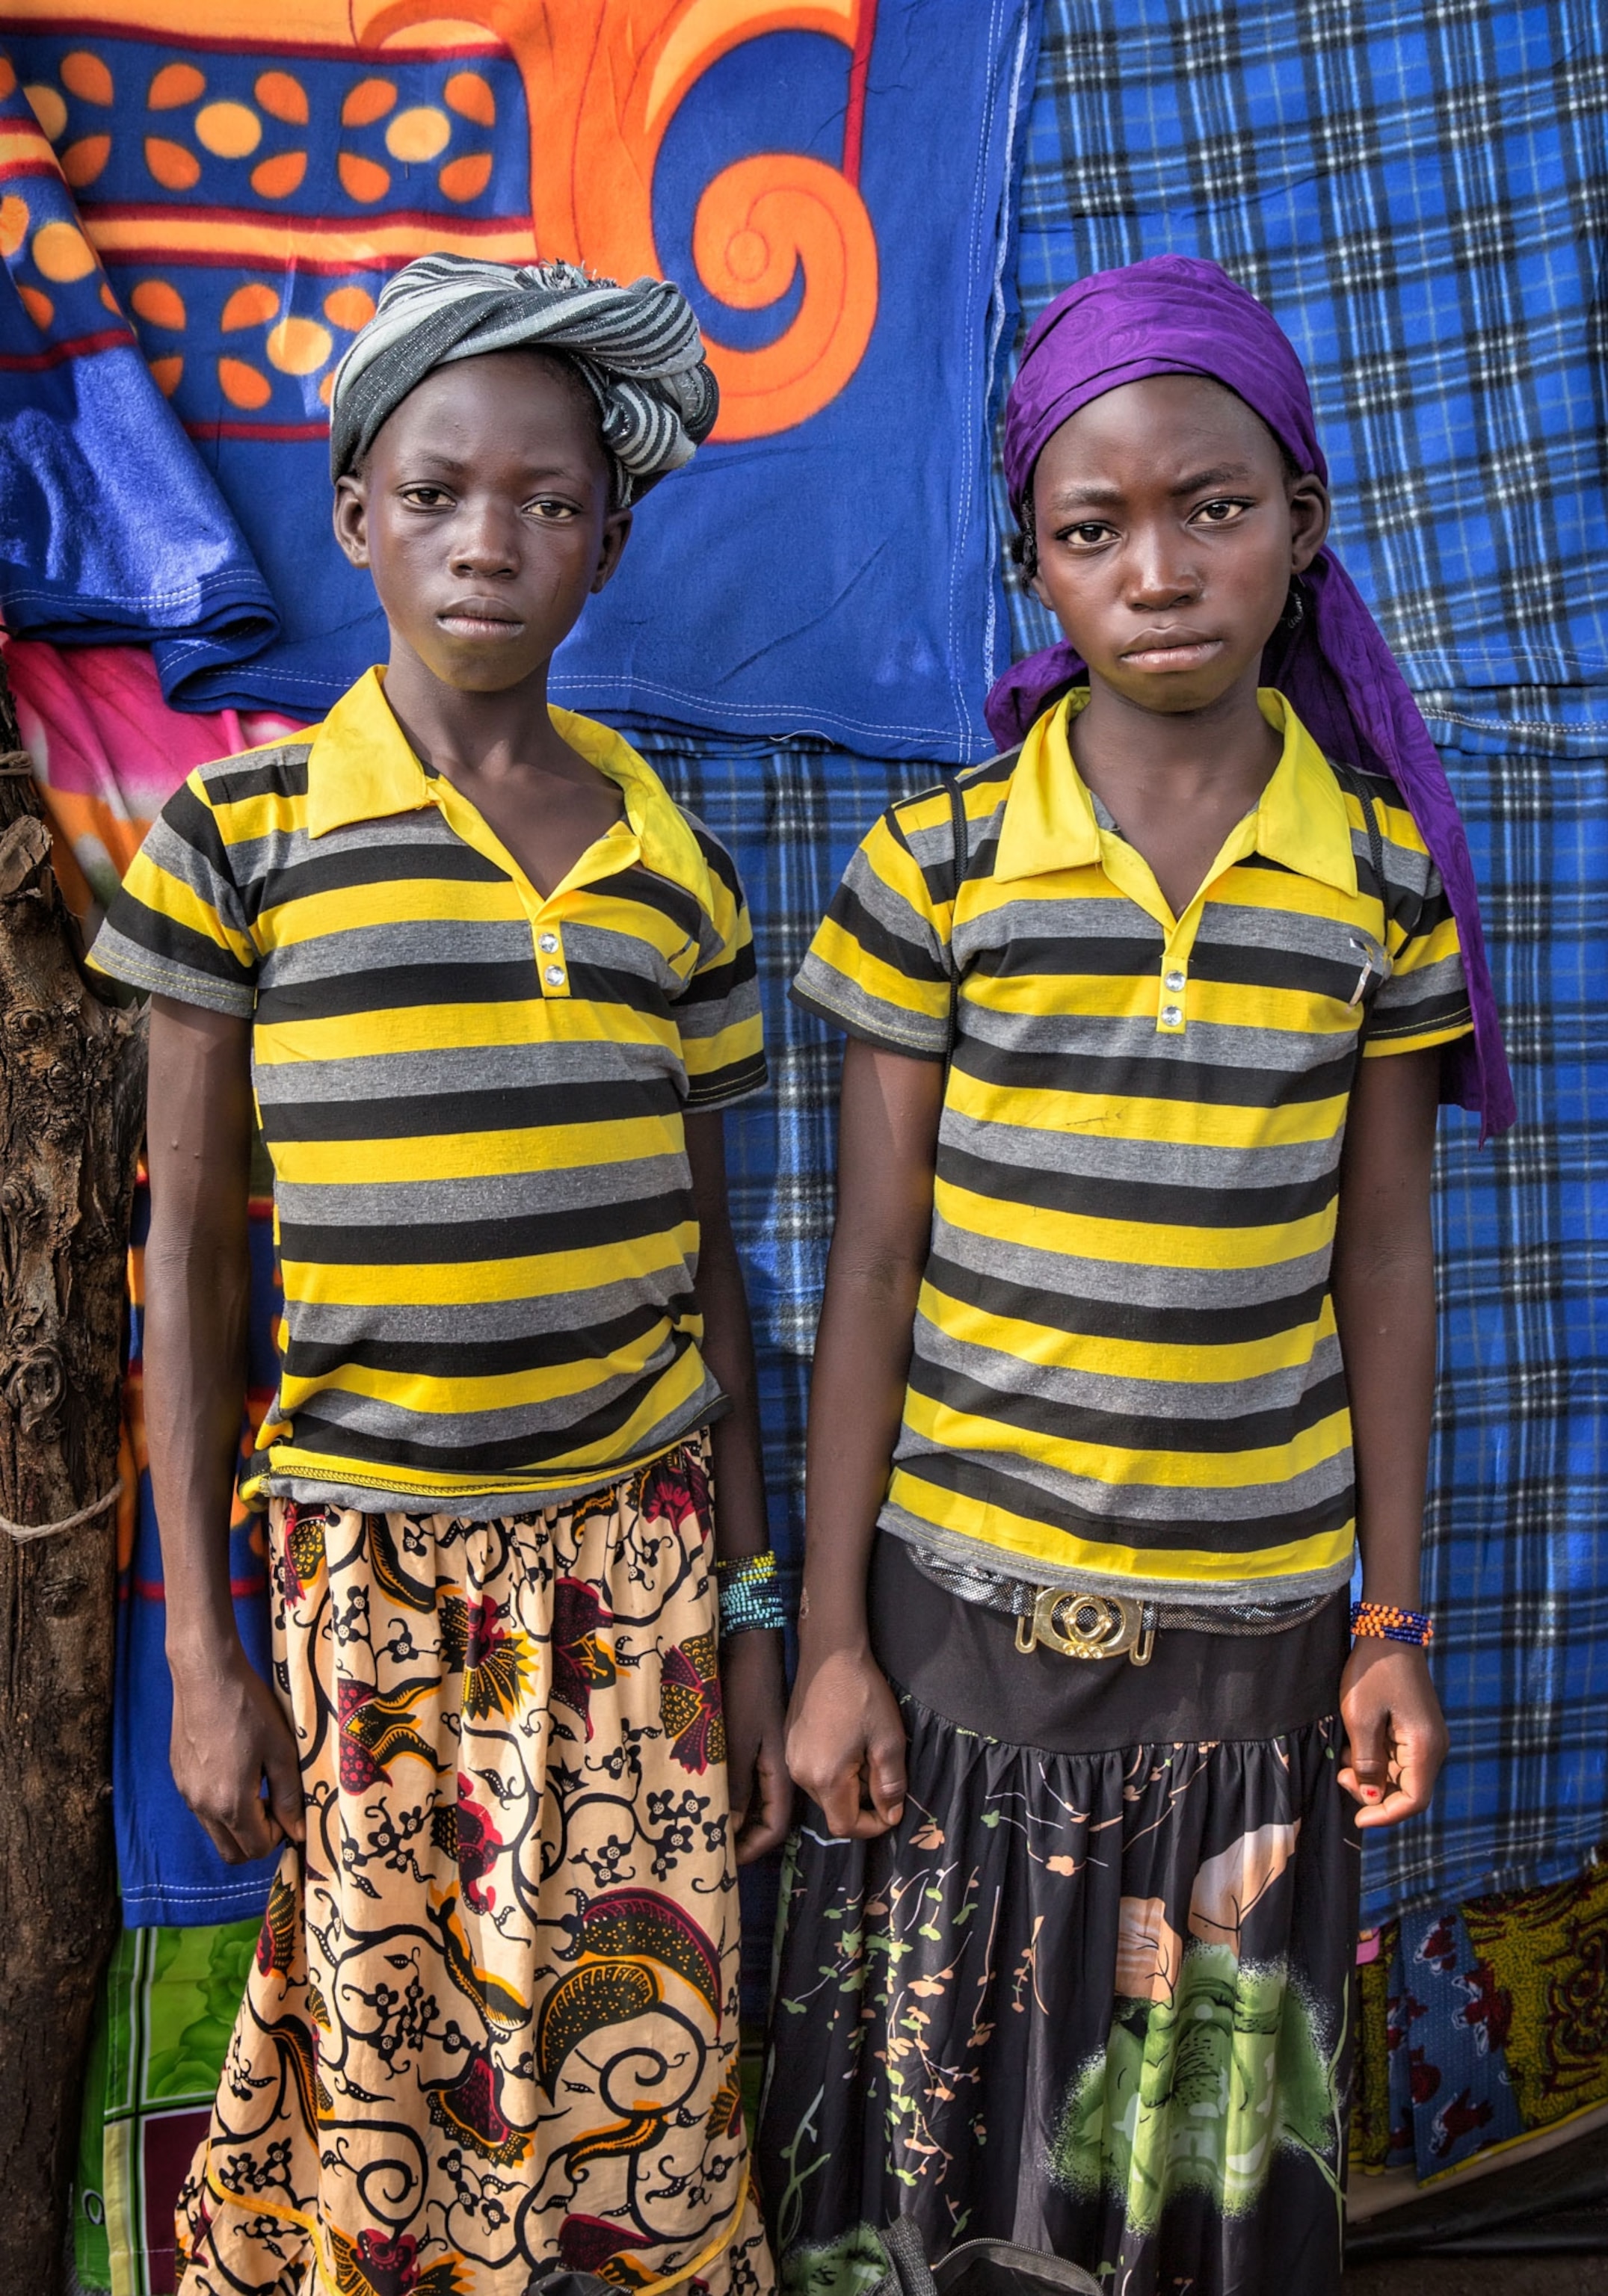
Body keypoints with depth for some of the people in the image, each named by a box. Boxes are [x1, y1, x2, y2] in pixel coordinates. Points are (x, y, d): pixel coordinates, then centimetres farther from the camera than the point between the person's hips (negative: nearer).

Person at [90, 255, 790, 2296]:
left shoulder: (669, 861, 3)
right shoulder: (241, 832, -4)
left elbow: (699, 1253, 7)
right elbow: (188, 1254, -1)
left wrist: (750, 1613, 7)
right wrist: (200, 1650, -1)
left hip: (637, 1554, 2)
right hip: (368, 1566, -2)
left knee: (646, 2084, 9)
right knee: (377, 2090, 9)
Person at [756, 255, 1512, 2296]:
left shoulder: (1384, 868, 0)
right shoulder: (934, 865, -6)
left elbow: (1382, 1265, 4)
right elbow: (871, 1267, -4)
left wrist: (1393, 1622, 5)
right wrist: (832, 1640, -3)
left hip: (1258, 1616, 2)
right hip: (966, 1598, -1)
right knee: (924, 2124, 13)